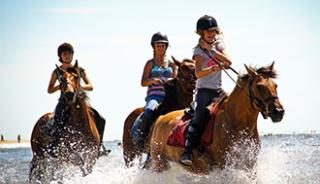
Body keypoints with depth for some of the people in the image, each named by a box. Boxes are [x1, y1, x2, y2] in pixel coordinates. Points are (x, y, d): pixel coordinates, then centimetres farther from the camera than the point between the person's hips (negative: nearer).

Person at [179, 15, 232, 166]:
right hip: (204, 90, -5)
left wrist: (211, 50, -11)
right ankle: (187, 151, -24)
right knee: (200, 117, -23)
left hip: (218, 90, 5)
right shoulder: (199, 50, -1)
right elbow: (198, 73, -17)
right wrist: (214, 68, -34)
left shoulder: (219, 46, 12)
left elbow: (228, 62, -8)